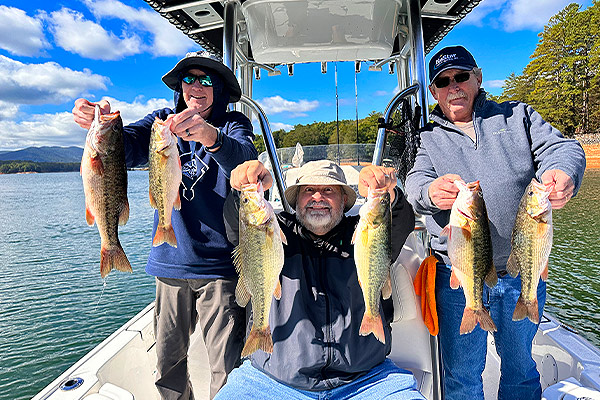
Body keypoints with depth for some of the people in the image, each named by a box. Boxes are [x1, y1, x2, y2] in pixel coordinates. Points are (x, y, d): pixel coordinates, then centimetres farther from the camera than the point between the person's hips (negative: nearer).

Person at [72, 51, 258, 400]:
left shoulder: (233, 123, 2)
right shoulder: (163, 120, 11)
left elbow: (245, 161, -21)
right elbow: (127, 148, -7)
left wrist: (212, 137, -41)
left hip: (220, 264, -3)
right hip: (170, 262, 3)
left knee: (228, 372, 1)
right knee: (167, 365, 14)